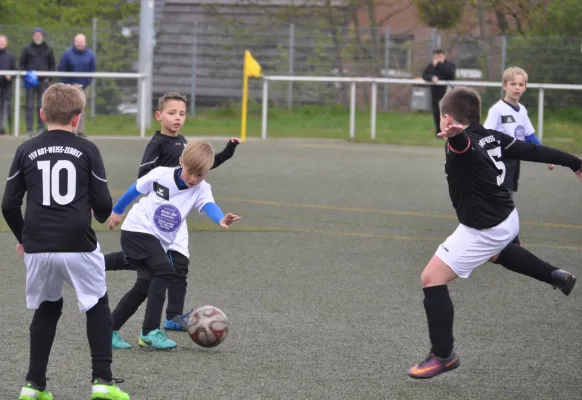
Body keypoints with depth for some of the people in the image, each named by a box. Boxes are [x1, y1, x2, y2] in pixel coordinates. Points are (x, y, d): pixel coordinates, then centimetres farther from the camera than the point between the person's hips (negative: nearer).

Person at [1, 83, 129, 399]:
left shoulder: (27, 151, 3)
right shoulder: (87, 150, -1)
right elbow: (103, 203, -1)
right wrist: (101, 216, 23)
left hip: (37, 246, 2)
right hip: (78, 245, -2)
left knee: (46, 310, 19)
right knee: (98, 308, 14)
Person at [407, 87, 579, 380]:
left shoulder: (463, 144, -24)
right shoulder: (490, 136, -1)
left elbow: (464, 143, -50)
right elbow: (532, 151, 5)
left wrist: (454, 135, -75)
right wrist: (574, 163, 17)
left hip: (484, 230, -9)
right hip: (507, 219, 9)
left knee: (432, 279, -7)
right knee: (496, 253, 43)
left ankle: (443, 356, -5)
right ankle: (557, 277, 56)